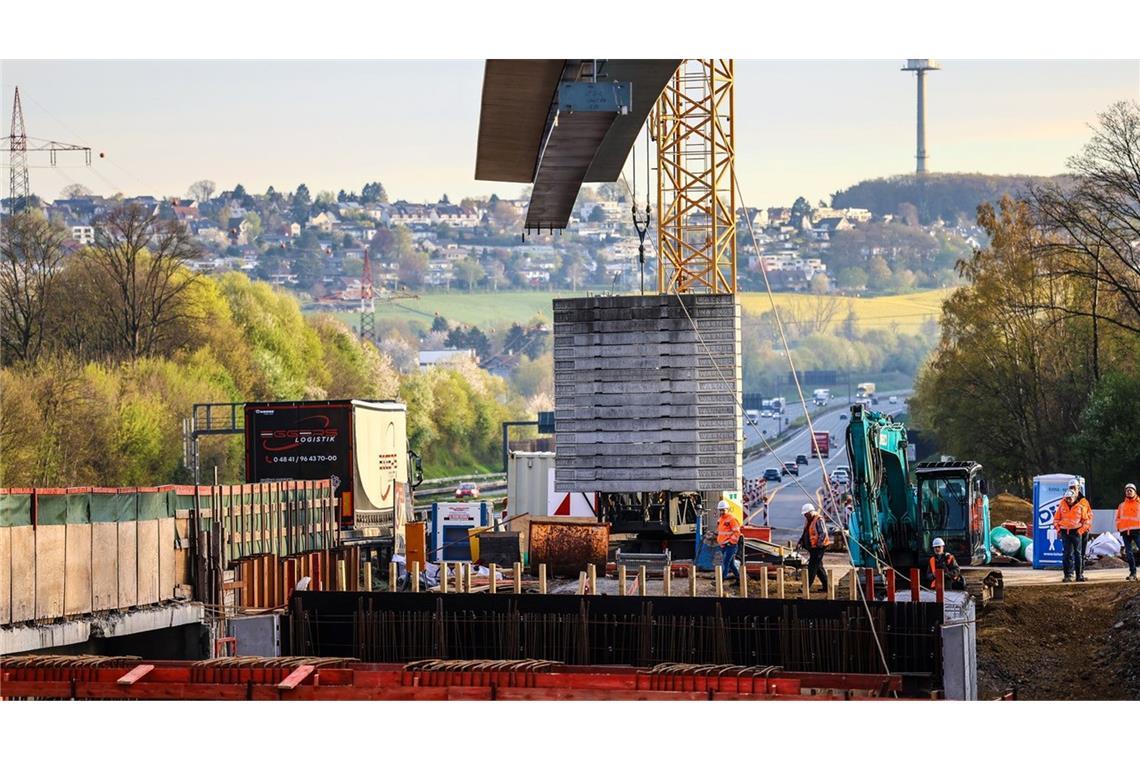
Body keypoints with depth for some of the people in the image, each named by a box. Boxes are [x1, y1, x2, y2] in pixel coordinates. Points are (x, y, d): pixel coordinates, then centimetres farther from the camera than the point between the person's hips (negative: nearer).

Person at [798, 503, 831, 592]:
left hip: (818, 547, -10)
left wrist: (819, 544, -27)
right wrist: (801, 542, 11)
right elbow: (805, 534, 24)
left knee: (812, 566, -9)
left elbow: (823, 534, -20)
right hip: (813, 548, 10)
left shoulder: (819, 520, -14)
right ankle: (826, 585, 18)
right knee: (819, 567, 12)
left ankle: (806, 587, -9)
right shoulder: (808, 521, 15)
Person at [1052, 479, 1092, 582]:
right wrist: (1058, 529, 2)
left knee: (1078, 553, 3)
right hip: (1065, 532, 2)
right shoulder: (1062, 503, 8)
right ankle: (1068, 575, 1)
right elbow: (1056, 518, 14)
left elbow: (1088, 518, 1)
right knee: (1067, 553, -1)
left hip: (1077, 532, -2)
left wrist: (1081, 530, -9)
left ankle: (1080, 574, 9)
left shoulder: (1083, 503, 2)